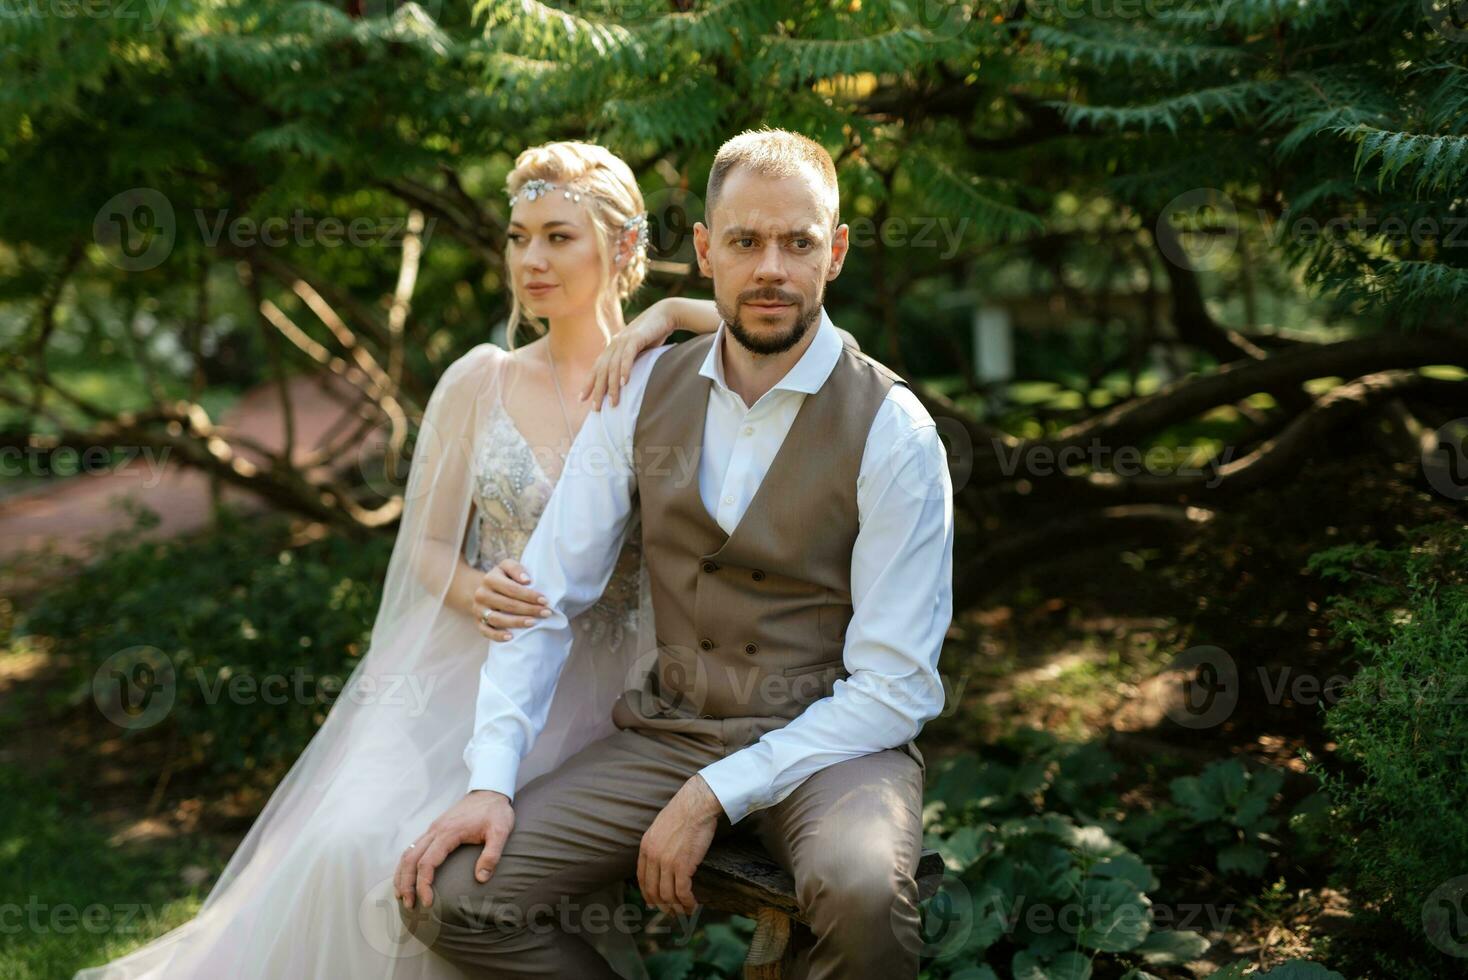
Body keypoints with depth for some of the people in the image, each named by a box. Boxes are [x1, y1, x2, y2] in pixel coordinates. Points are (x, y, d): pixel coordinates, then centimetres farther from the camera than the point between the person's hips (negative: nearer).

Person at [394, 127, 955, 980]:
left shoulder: (892, 432, -11)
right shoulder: (645, 395, 2)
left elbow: (893, 687, -11)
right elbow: (548, 598, 1)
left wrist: (715, 796, -18)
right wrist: (490, 783, -11)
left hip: (833, 741, -3)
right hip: (670, 729, 4)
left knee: (862, 894, -37)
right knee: (449, 897, -15)